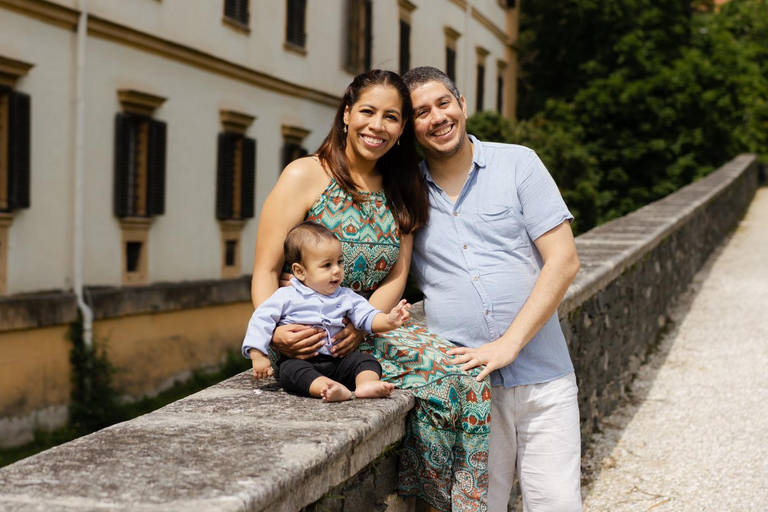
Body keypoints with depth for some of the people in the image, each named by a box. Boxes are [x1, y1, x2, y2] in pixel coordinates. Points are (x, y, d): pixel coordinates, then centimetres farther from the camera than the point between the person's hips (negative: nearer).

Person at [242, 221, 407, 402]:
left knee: (366, 360, -14)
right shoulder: (286, 296, 2)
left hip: (336, 362, 4)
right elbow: (261, 320, 0)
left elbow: (367, 317, 2)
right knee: (291, 369, -34)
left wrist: (389, 320, -20)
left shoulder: (346, 297, 12)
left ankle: (366, 384, -44)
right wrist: (258, 355, -11)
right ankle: (338, 390, -55)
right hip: (298, 360, -4)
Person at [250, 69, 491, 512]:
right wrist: (276, 331, -26)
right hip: (306, 338, -5)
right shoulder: (306, 176, -3)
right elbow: (266, 271, -7)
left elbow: (395, 279, 7)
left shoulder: (400, 193, 14)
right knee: (440, 372, -24)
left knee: (468, 375, -19)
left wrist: (360, 325, -14)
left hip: (371, 325, 5)